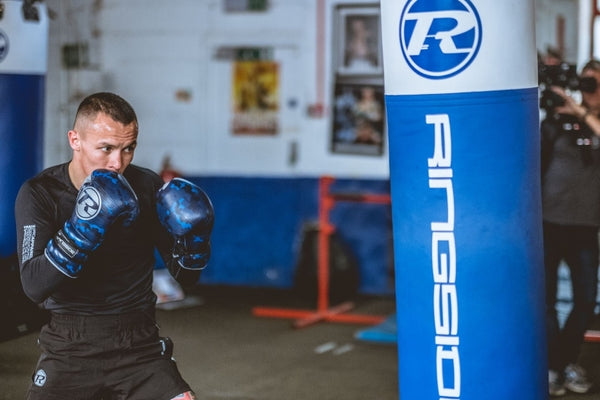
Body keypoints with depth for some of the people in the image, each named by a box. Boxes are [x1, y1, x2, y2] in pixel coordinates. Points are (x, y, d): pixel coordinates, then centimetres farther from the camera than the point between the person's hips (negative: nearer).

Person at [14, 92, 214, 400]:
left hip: (139, 343, 1)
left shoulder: (147, 187, 0)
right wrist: (81, 229, -32)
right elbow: (34, 286, -20)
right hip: (69, 348, -1)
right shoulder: (39, 193, -7)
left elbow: (185, 277, 6)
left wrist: (193, 240, -15)